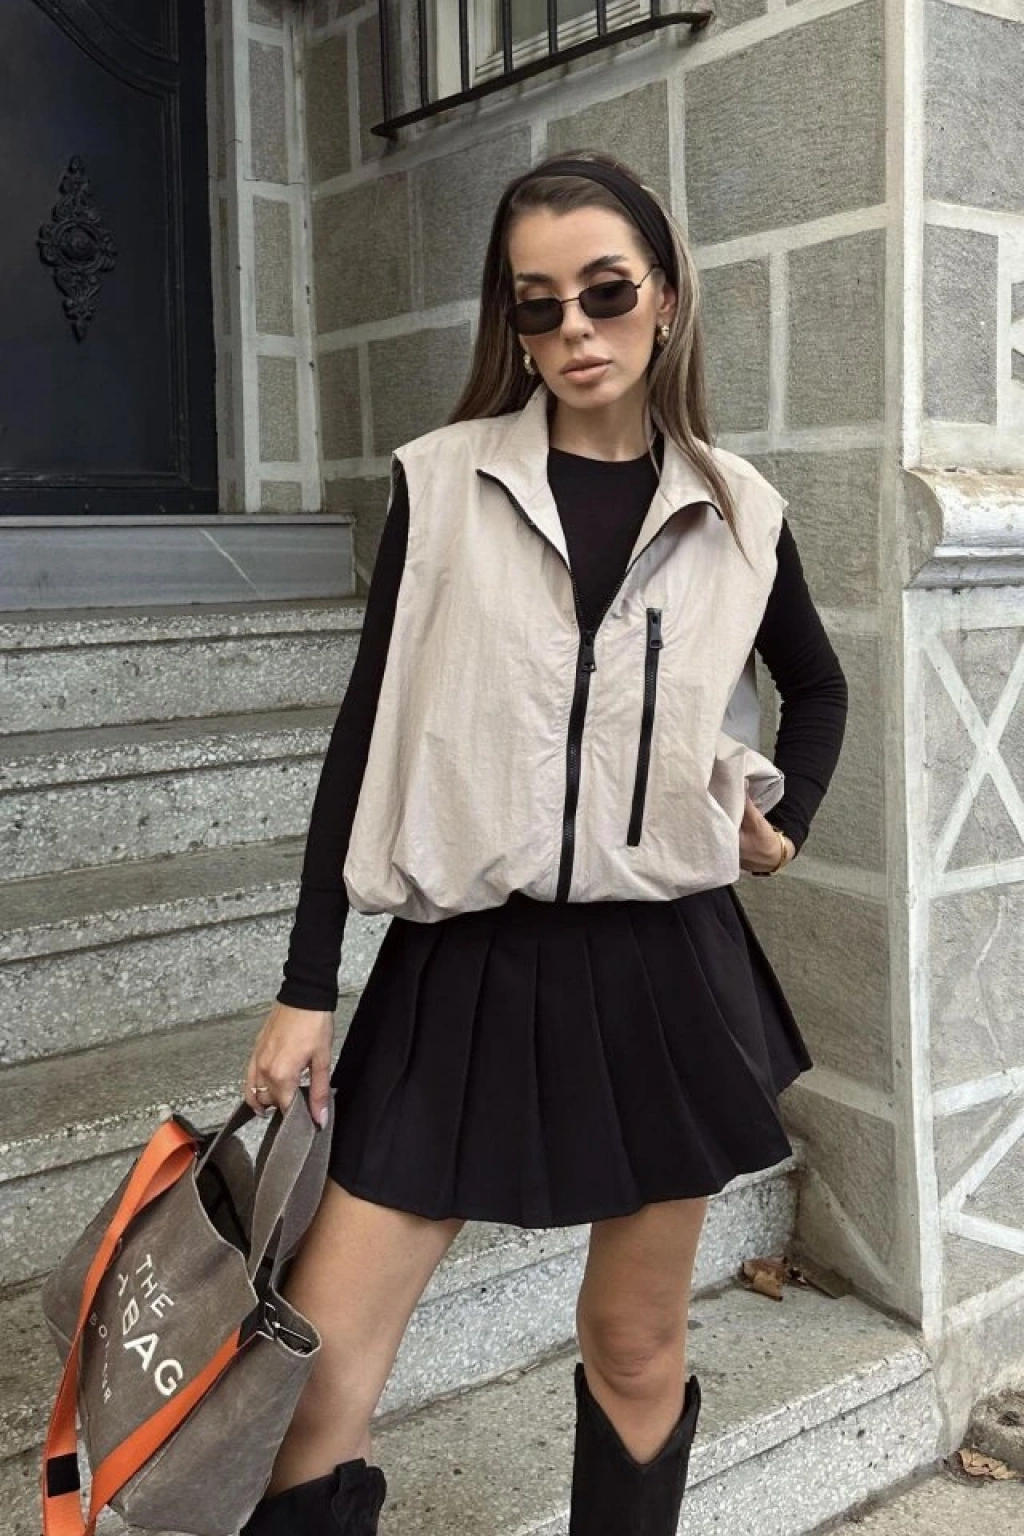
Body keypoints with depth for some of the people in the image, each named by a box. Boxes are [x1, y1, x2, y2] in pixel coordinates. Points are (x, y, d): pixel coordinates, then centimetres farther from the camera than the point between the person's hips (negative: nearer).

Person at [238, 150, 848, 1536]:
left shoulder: (736, 509, 5)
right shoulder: (443, 482, -1)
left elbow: (819, 685, 23)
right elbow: (367, 734, -1)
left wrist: (785, 818, 6)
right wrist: (307, 987, -2)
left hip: (666, 966, 2)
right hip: (467, 968, -1)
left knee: (638, 1350, 15)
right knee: (311, 1380, -4)